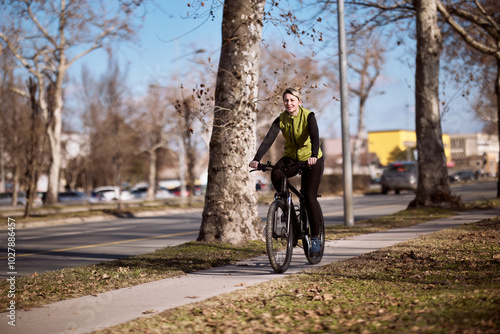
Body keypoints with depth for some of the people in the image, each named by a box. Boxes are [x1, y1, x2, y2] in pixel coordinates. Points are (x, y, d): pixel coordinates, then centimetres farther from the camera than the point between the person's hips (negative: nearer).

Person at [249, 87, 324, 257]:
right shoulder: (281, 119, -8)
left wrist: (314, 156, -51)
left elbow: (315, 137, -32)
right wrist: (256, 159, -35)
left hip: (311, 160, -3)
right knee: (275, 173, -29)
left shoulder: (308, 116, -17)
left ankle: (315, 237, 0)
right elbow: (268, 139, -20)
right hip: (291, 157, 3)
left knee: (309, 196, -14)